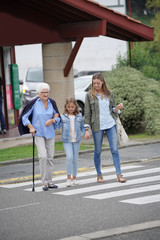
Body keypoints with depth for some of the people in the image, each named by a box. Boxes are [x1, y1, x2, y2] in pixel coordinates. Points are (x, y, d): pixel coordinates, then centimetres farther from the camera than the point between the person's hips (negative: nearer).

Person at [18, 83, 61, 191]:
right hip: (38, 133, -4)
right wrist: (31, 127, -12)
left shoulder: (52, 103, 2)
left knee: (50, 157, 6)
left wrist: (52, 120, -11)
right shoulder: (34, 103, -9)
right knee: (43, 156, -16)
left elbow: (58, 117, 10)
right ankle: (44, 182, -9)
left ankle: (49, 181, 15)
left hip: (50, 133, 4)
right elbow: (24, 117, -2)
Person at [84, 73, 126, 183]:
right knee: (98, 151, 4)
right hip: (97, 126, -2)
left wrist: (118, 108, -8)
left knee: (115, 149, -5)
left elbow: (113, 110, 15)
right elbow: (87, 114, 0)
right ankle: (99, 175, 17)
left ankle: (119, 174, -5)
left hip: (111, 125, 2)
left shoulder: (109, 94, 7)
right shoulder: (89, 95, 0)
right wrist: (87, 129, -6)